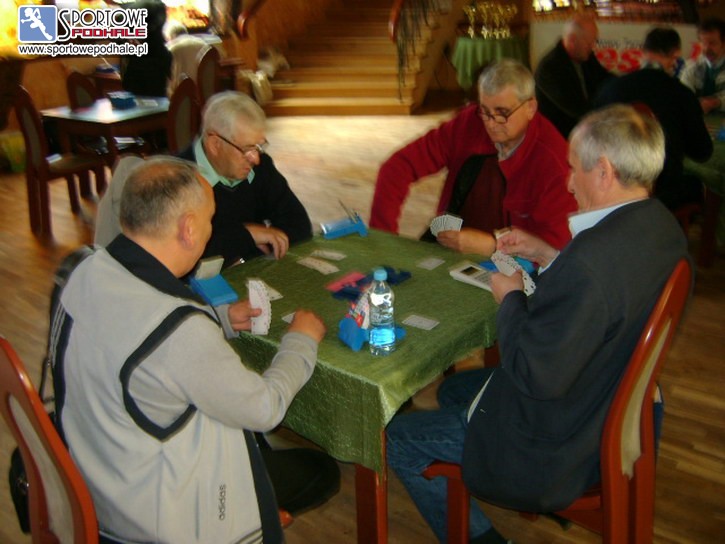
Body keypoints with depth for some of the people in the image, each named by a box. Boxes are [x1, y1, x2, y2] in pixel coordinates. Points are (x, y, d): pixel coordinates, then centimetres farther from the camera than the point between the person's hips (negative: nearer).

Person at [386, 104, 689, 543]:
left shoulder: (589, 261, -36)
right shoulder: (662, 226, -5)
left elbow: (536, 377, -30)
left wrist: (510, 298, -15)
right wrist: (549, 257, 6)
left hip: (558, 447, -10)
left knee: (398, 439, 3)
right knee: (454, 389, 27)